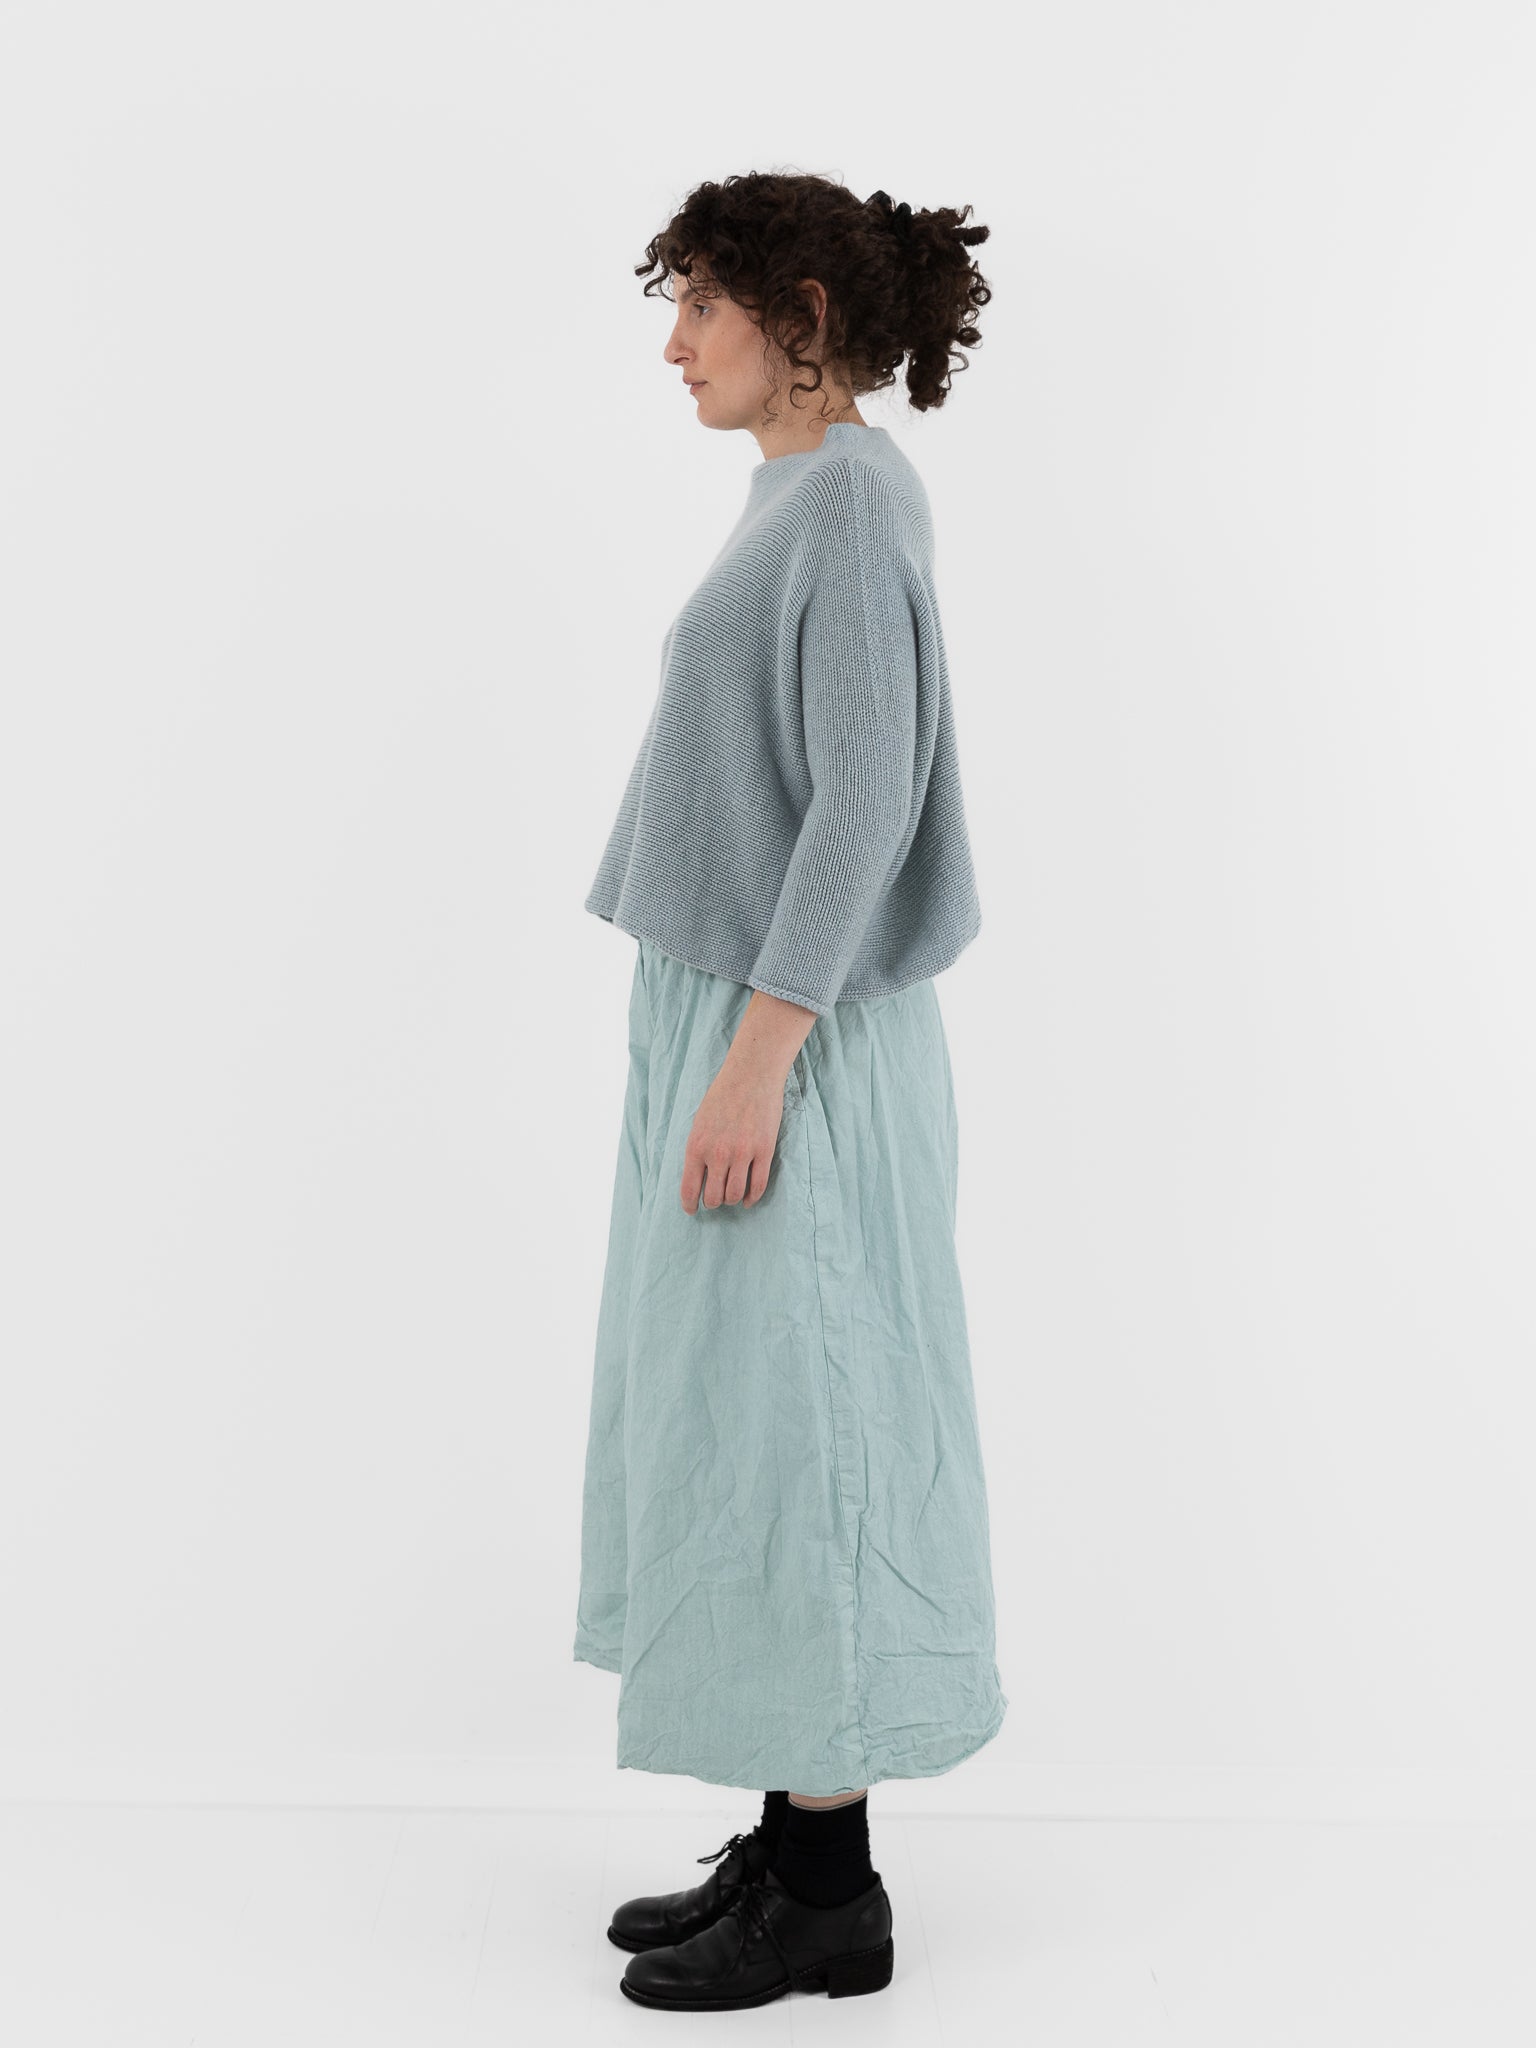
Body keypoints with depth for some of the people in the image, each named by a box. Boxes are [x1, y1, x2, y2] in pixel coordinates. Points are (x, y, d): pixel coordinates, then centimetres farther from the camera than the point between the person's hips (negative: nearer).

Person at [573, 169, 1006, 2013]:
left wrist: (758, 1061, -23)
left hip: (797, 1045, -10)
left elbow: (866, 801, -21)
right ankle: (794, 1844, 25)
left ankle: (827, 1895, 12)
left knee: (784, 1439, -2)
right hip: (739, 1027, 10)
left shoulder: (852, 498, -13)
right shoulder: (798, 500, 16)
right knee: (734, 1432, 13)